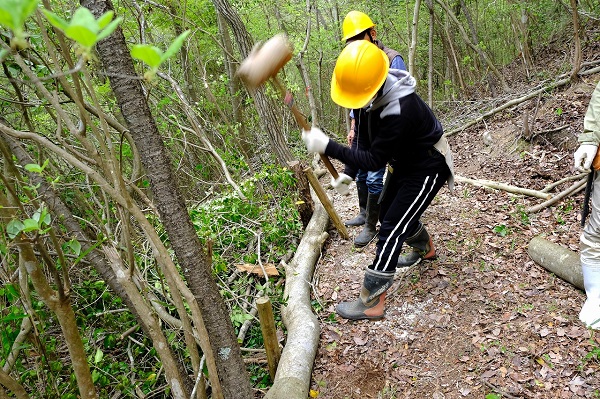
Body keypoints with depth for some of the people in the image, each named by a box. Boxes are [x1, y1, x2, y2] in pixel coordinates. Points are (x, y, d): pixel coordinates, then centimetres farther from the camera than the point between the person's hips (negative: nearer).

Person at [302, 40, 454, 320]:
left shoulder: (400, 110, -39)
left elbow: (375, 160, -33)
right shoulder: (371, 96, -11)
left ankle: (371, 303, -2)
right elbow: (365, 139, 4)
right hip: (403, 163, 9)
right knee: (388, 212, 22)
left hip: (427, 169, -9)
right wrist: (349, 172, 3)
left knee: (391, 229, -11)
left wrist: (327, 147, -37)